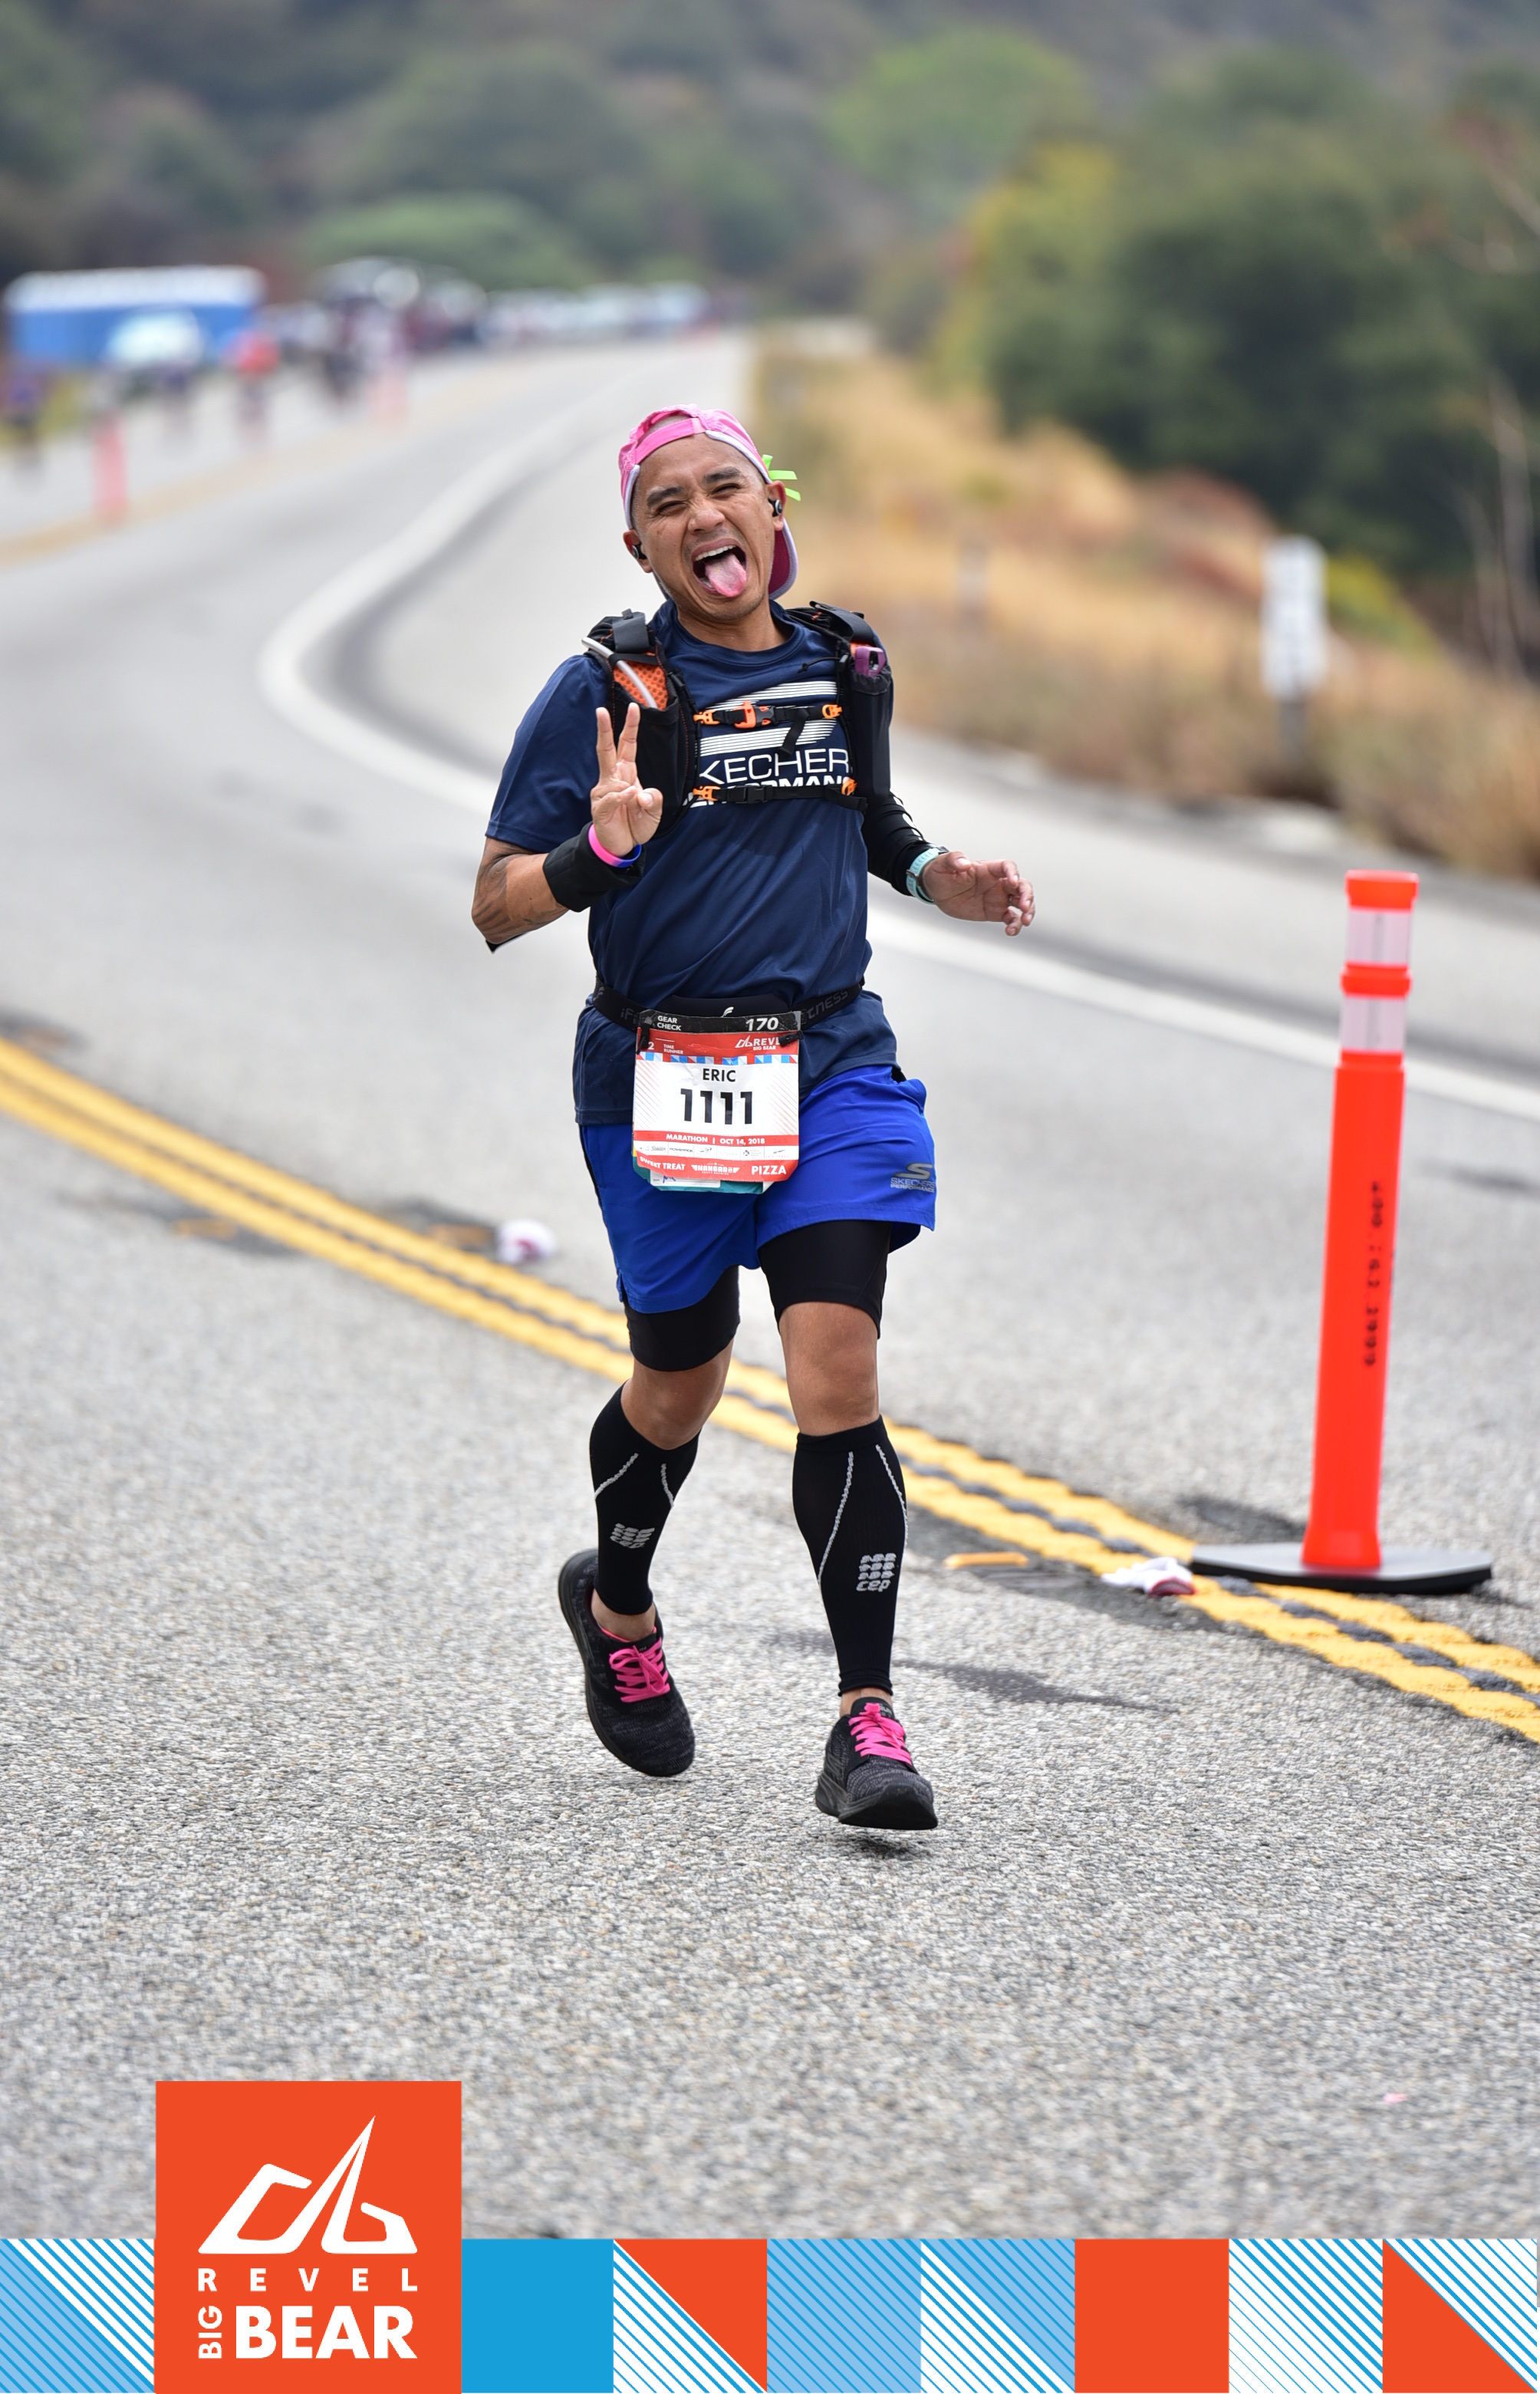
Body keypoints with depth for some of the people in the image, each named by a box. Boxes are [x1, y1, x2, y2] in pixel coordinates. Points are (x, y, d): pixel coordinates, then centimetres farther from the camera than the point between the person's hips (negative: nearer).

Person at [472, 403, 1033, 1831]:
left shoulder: (846, 666, 7)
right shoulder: (604, 688, -7)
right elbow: (494, 908, -9)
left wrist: (939, 877, 8)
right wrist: (602, 848, -28)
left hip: (831, 1060, 2)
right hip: (658, 1068, -2)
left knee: (838, 1371, -12)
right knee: (681, 1382, 12)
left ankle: (868, 1716, -12)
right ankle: (617, 1606, 43)